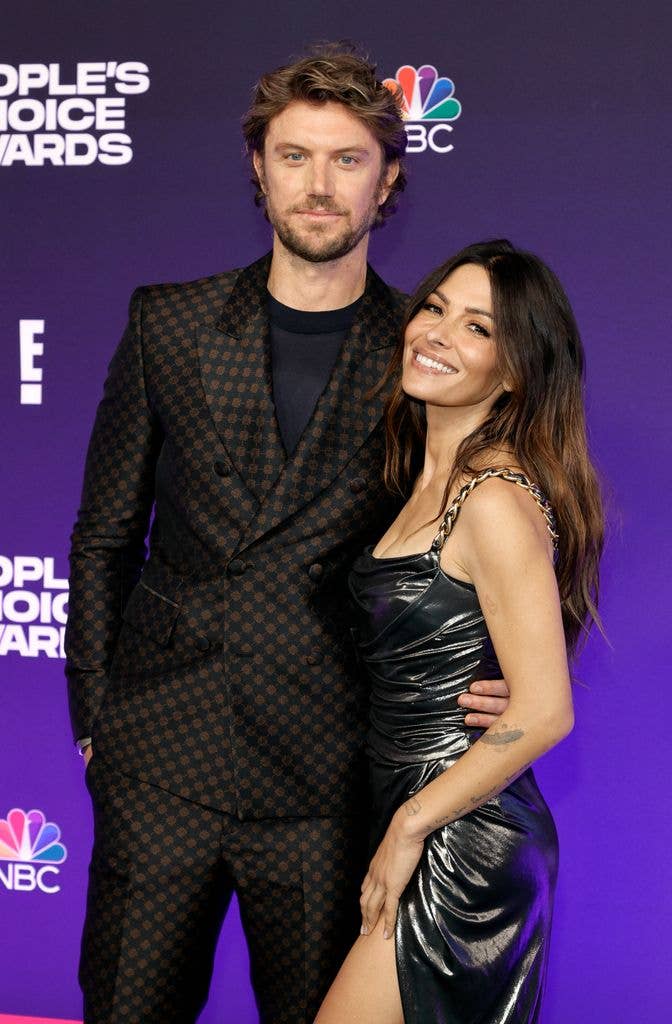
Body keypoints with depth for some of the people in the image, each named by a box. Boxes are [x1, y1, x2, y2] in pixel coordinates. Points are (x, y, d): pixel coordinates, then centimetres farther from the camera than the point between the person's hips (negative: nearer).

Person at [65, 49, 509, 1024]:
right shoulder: (169, 323, 4)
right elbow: (105, 535, 9)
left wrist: (504, 682, -10)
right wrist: (93, 716, 6)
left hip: (325, 777, -1)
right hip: (161, 754, 2)